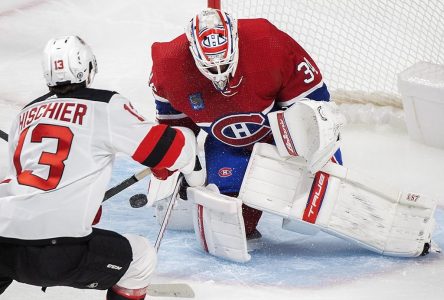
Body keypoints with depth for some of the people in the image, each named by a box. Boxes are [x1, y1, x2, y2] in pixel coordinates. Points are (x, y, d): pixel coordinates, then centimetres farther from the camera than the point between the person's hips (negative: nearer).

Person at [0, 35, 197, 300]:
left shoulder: (26, 114, 21)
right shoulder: (105, 106, 3)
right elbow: (165, 148, 4)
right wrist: (188, 139, 28)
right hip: (54, 248, -5)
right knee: (141, 257, 14)